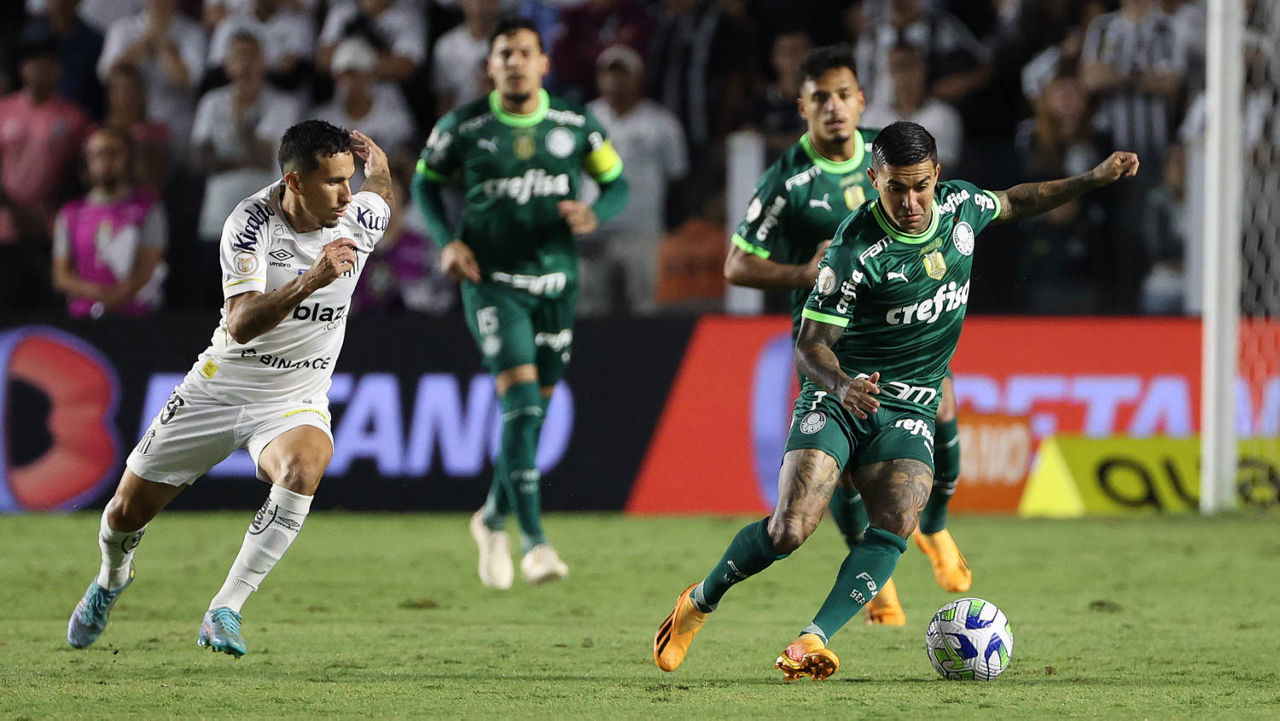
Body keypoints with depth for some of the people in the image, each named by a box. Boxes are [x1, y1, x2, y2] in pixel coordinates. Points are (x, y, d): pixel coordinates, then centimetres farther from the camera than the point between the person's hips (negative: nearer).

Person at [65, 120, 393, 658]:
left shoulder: (360, 220, -10)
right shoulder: (249, 224, -20)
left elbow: (381, 191, 20)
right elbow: (241, 326, -34)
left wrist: (376, 157, 1)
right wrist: (311, 281, -45)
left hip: (296, 401, 1)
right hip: (221, 387, -1)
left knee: (304, 466, -36)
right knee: (127, 513, 7)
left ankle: (225, 612, -32)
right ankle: (112, 578, 46)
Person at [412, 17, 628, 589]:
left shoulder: (576, 125, 0)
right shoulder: (464, 127, -4)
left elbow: (616, 183, 10)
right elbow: (426, 182, 10)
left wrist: (594, 214, -13)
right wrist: (446, 242, -5)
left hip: (555, 279, 3)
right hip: (491, 280, -3)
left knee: (535, 409, 11)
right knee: (520, 396, -19)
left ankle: (493, 518, 36)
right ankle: (534, 542, -22)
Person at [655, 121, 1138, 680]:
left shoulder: (960, 204, -1)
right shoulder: (856, 249, -19)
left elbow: (1013, 204, 24)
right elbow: (810, 342, -18)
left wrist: (1091, 180, 20)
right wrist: (841, 384, -38)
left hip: (909, 407, 4)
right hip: (839, 393, -4)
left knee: (898, 521, -23)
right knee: (790, 529, -18)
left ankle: (813, 641, -29)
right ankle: (699, 602, 8)